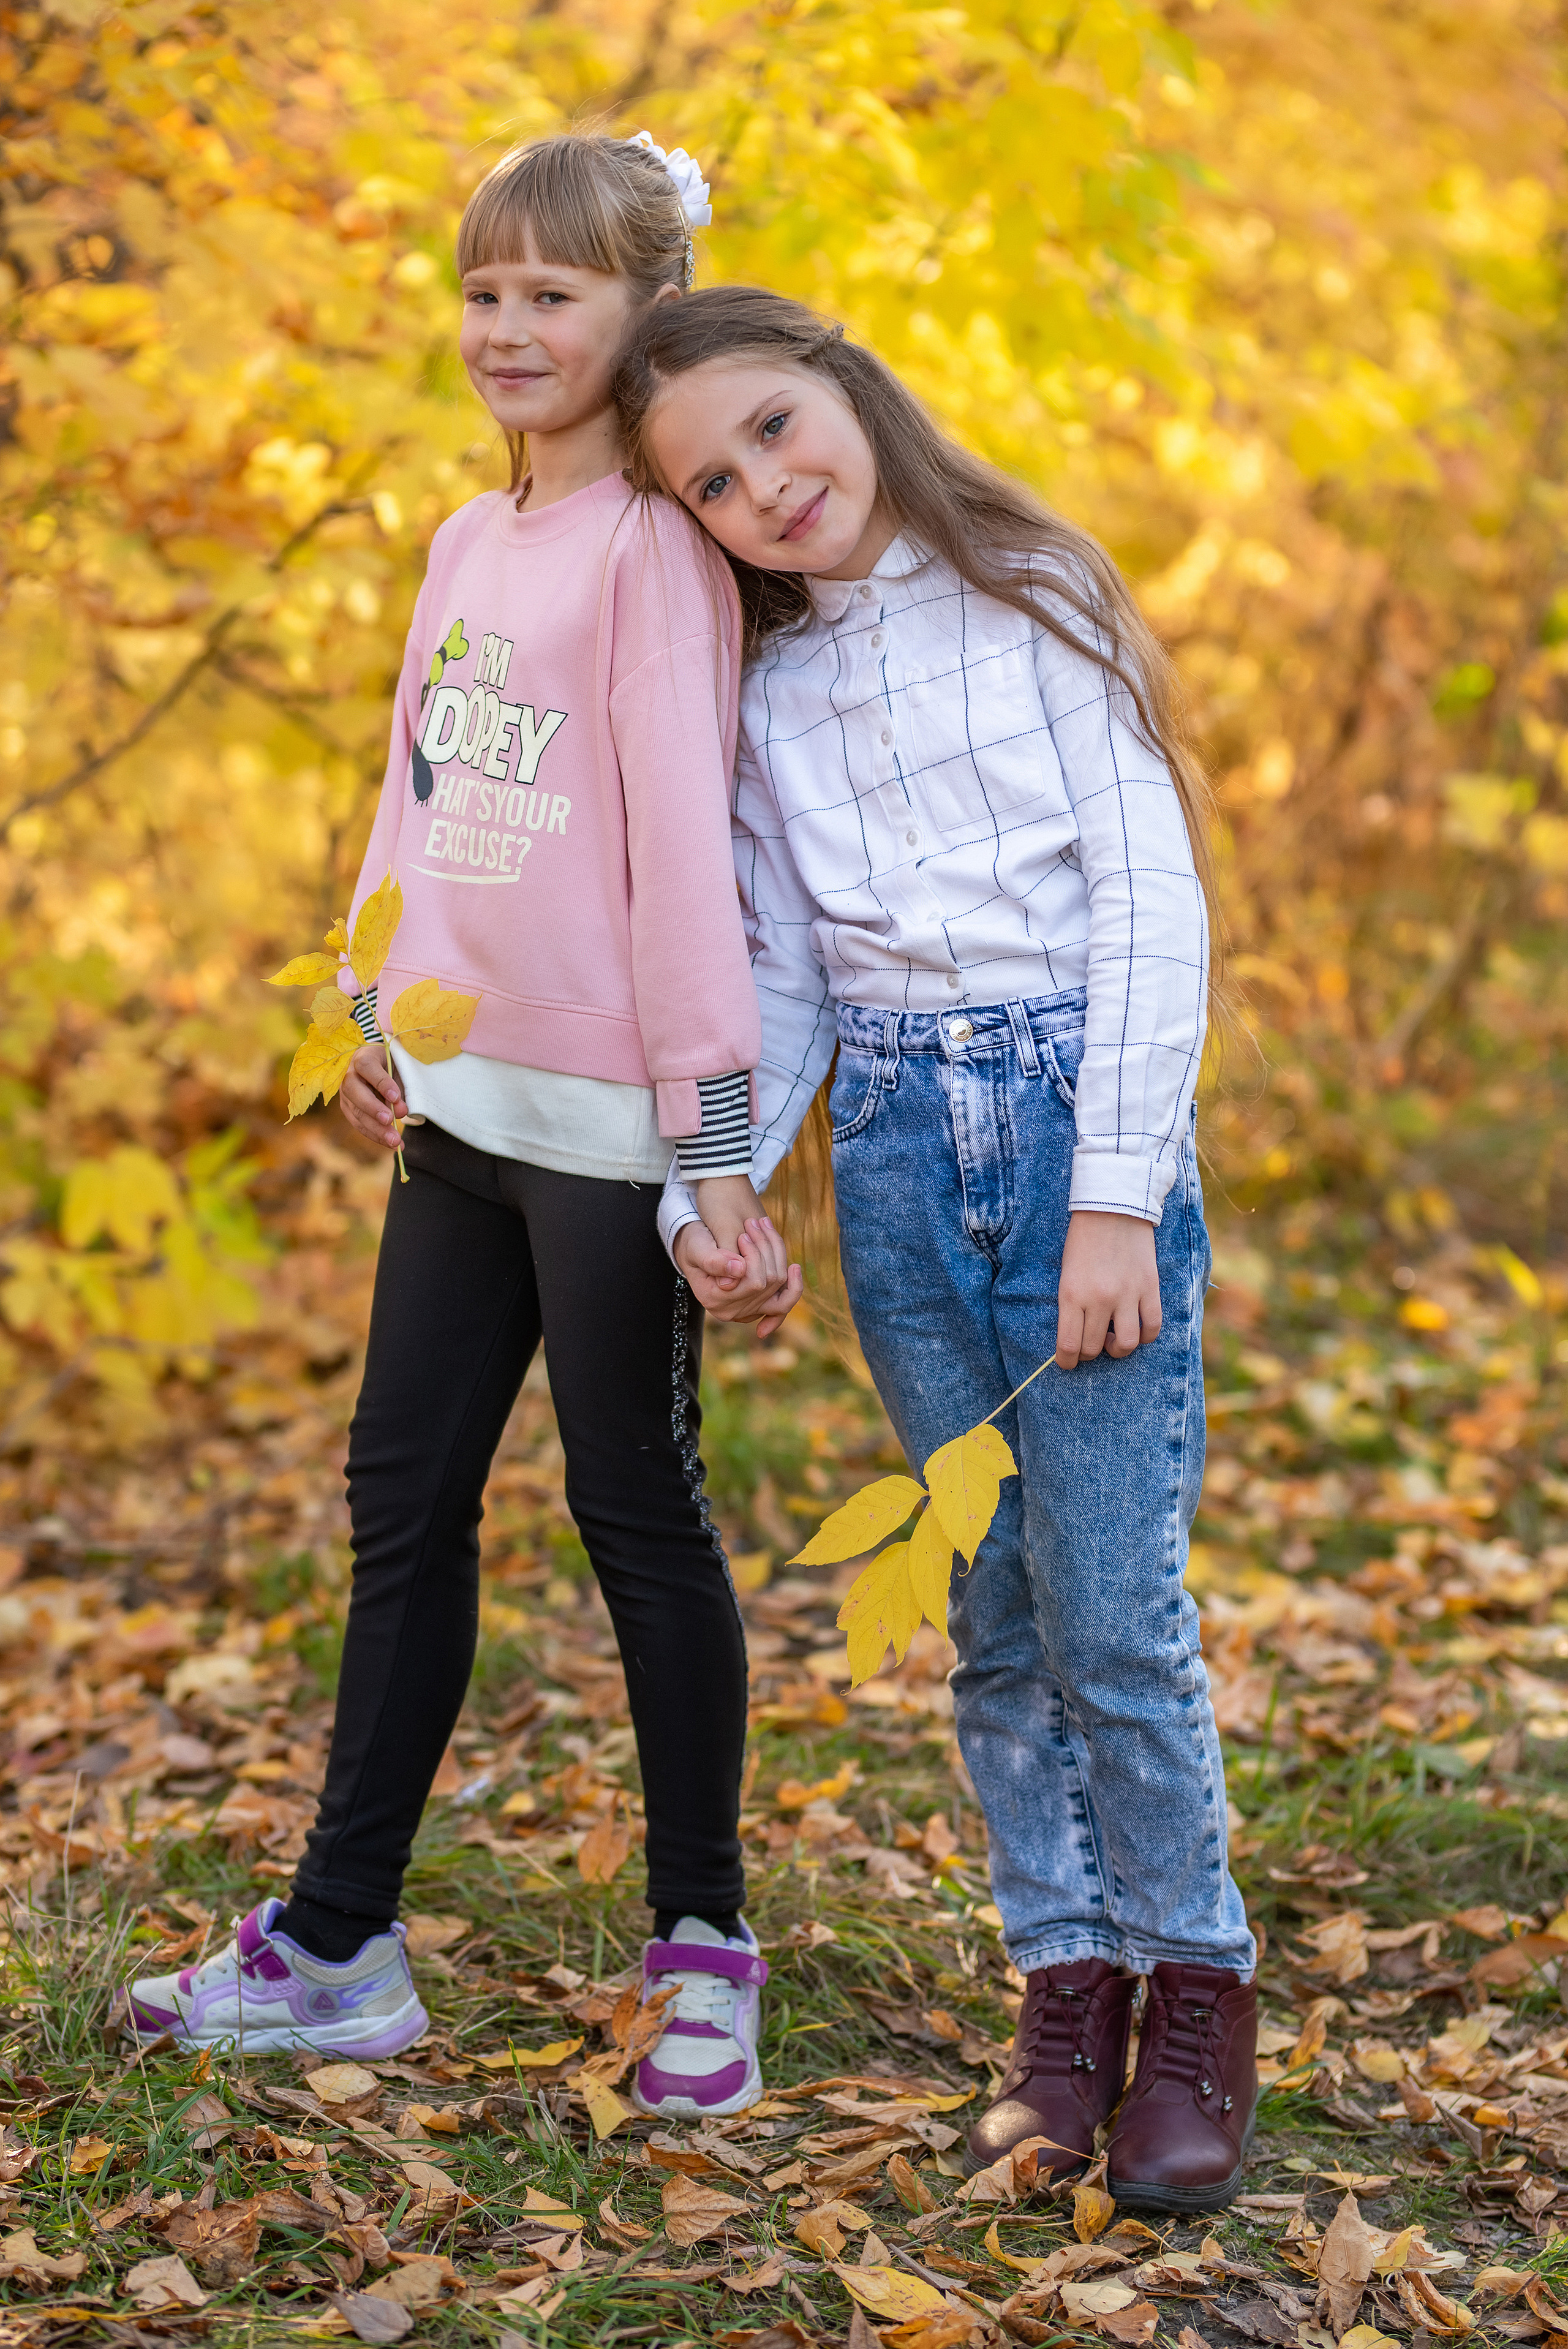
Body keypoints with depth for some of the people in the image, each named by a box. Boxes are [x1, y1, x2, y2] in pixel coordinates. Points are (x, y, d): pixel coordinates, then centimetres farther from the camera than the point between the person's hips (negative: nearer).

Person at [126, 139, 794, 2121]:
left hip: (604, 1118, -8)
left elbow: (680, 838, -16)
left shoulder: (652, 549, -10)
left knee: (636, 1512, 3)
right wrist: (376, 1015, 10)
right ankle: (338, 1942, 23)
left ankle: (702, 1940, 20)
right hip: (457, 1104, 8)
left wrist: (713, 1132, -19)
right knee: (401, 1497, 11)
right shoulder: (465, 544, 13)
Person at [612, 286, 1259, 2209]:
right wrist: (710, 1177, -3)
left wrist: (1119, 1193, -13)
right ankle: (1068, 1977, 20)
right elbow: (785, 982, 14)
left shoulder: (1035, 602, 0)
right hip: (894, 1147, 4)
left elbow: (1151, 905, -5)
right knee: (994, 1611, 7)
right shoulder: (764, 696, 12)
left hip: (1077, 1110, -4)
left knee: (1114, 1609, -7)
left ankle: (1196, 1989, 11)